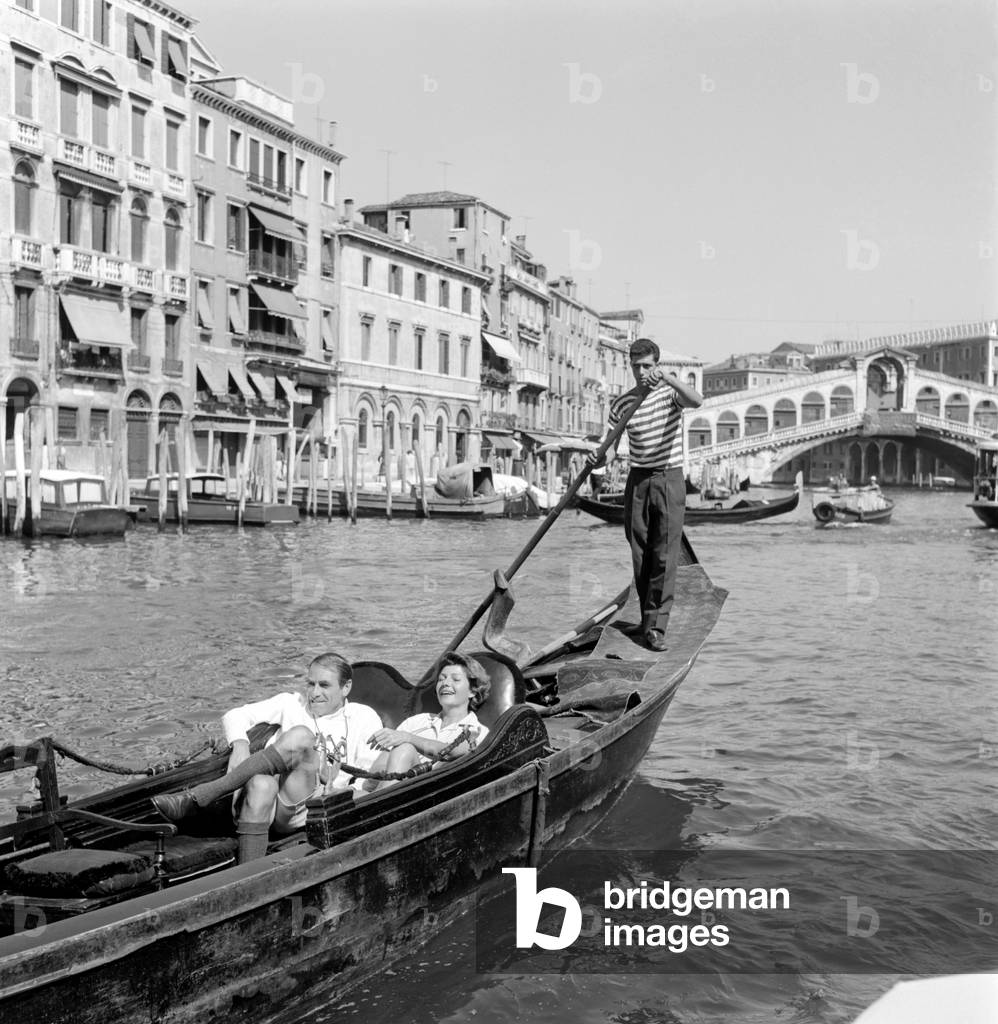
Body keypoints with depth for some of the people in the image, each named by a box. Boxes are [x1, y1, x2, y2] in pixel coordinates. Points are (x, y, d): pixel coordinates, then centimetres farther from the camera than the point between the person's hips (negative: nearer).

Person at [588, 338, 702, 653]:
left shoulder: (670, 392, -2)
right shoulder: (622, 404, 5)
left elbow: (696, 401, -25)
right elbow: (610, 446, 4)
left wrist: (667, 377, -37)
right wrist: (599, 458, -19)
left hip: (670, 479, -3)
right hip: (638, 481, 3)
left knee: (665, 556, -9)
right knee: (640, 556, 5)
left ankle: (656, 627, -10)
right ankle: (649, 617, 18)